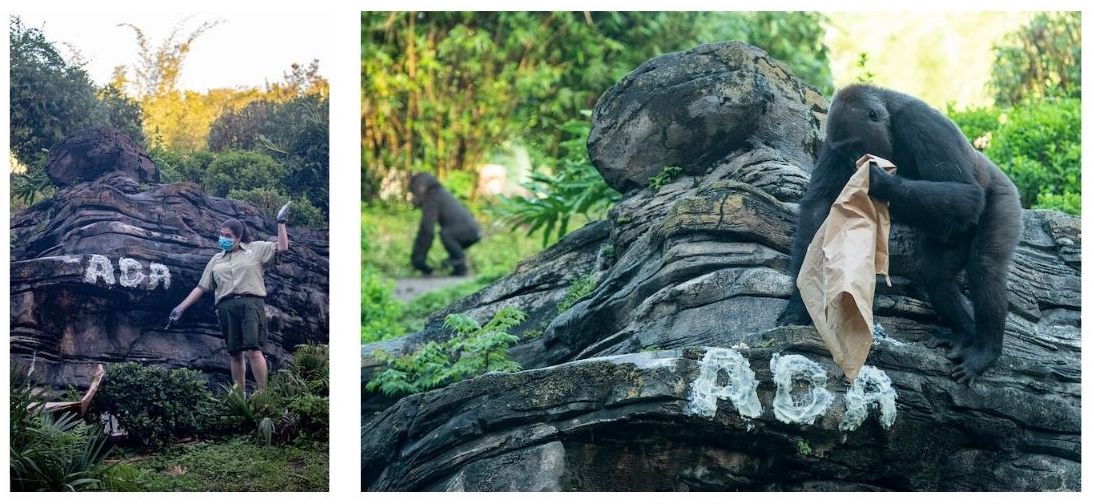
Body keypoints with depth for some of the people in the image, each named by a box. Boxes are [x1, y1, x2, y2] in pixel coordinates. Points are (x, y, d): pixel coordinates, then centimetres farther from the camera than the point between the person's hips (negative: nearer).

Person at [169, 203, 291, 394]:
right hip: (226, 306, 4)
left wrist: (280, 222, 4)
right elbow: (201, 288, 23)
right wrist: (181, 307, 18)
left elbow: (282, 247, 7)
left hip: (251, 302, -4)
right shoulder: (216, 260, 23)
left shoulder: (255, 249, 13)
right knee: (236, 354, 2)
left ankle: (263, 393, -15)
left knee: (254, 350, -17)